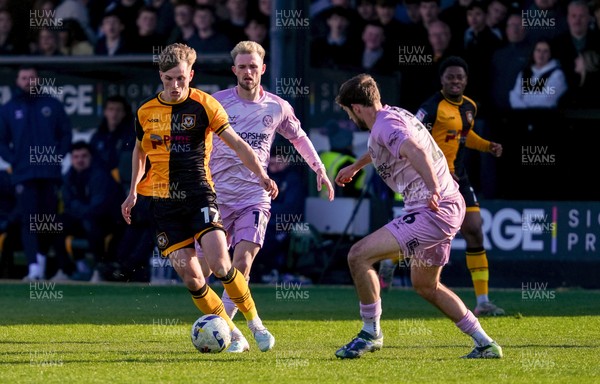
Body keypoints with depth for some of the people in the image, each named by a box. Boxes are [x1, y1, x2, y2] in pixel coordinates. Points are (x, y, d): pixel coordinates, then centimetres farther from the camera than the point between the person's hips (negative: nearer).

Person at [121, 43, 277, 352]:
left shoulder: (204, 105, -4)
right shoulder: (146, 112, 7)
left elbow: (237, 143, -7)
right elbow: (140, 150, 24)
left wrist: (261, 175, -20)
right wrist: (133, 191, 16)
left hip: (199, 196, -3)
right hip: (164, 202, 3)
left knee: (220, 265, -20)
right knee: (190, 277, -6)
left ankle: (255, 323, 1)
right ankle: (230, 333, 9)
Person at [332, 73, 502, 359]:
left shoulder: (385, 126, -14)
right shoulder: (394, 114, 17)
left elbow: (415, 151, -35)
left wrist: (433, 189, -48)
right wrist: (355, 166, 59)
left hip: (432, 210, -11)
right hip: (450, 207, 11)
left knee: (359, 255, -12)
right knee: (425, 285, 24)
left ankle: (371, 333, -1)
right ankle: (485, 344, 24)